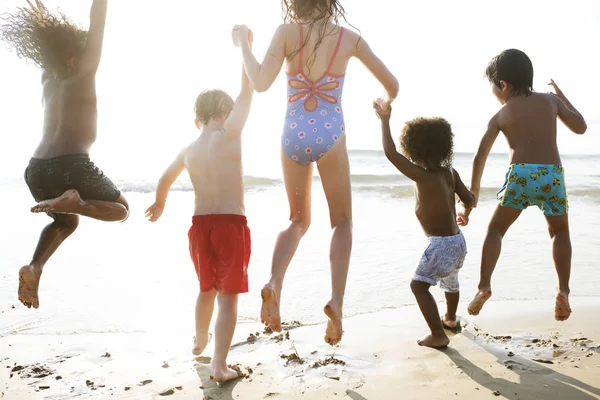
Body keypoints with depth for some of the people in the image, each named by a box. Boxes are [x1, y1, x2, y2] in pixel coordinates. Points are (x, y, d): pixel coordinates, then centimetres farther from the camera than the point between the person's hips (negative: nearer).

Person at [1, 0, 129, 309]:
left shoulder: (48, 82, 18)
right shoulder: (83, 76, 2)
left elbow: (51, 46, 33)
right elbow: (96, 27, 1)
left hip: (37, 169, 7)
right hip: (71, 165, -7)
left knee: (65, 221, 31)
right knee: (121, 209, 14)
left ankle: (35, 267, 4)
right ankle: (73, 201, -17)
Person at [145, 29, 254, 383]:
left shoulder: (188, 151, 8)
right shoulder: (229, 135, -10)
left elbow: (165, 180, 25)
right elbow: (247, 93, -8)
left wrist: (160, 204, 45)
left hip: (201, 224, 6)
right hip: (232, 224, -6)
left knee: (207, 290, 26)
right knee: (228, 297, 0)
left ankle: (200, 341, 46)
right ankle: (220, 366, -1)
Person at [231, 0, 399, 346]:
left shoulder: (287, 32, -3)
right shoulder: (350, 39, 2)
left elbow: (261, 82, -13)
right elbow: (392, 85, 8)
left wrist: (244, 46, 2)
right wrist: (386, 105, 30)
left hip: (294, 136, 1)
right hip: (330, 136, -1)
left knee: (299, 220, 19)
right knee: (343, 223, 14)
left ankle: (274, 284, -5)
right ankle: (337, 300, -5)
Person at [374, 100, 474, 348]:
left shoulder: (422, 176, -20)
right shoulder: (450, 172, 0)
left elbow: (390, 153, -22)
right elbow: (469, 199, 5)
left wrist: (385, 120, -16)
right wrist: (464, 215, 23)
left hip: (441, 244, -9)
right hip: (457, 241, 9)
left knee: (419, 284, -9)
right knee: (450, 281, 30)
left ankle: (438, 334, -12)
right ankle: (450, 318, 52)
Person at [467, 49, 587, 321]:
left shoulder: (500, 116, 10)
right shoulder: (550, 100, 13)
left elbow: (481, 156, 11)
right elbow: (581, 127, 22)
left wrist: (474, 187, 25)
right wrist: (561, 95, 33)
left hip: (521, 175, -2)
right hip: (552, 175, 2)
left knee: (495, 229, 11)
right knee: (560, 232, 22)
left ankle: (484, 286, -6)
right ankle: (563, 290, 8)